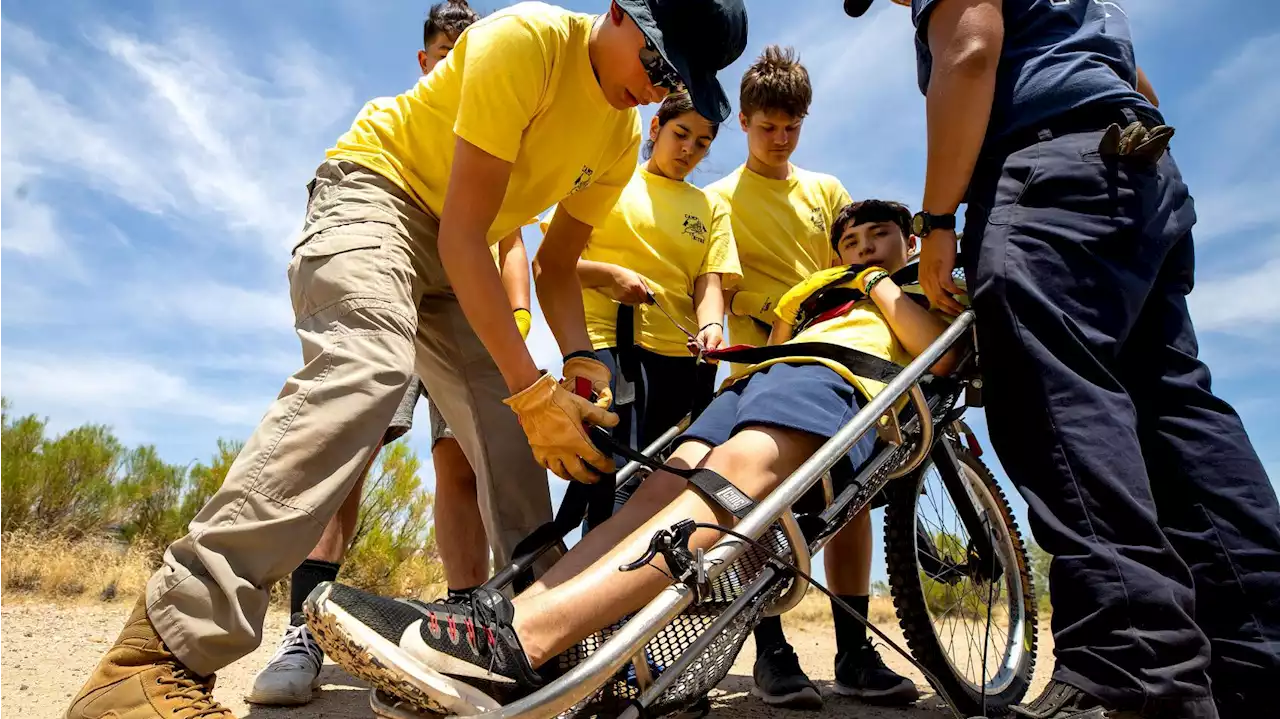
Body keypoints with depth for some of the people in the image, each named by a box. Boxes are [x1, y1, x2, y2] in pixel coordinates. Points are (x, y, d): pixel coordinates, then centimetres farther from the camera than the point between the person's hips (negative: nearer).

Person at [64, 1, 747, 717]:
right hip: (375, 190, -7)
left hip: (457, 258, 8)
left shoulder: (623, 138, 2)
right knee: (369, 365, -35)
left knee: (514, 438, -5)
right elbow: (463, 233, -28)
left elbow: (557, 264, 5)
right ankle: (160, 652, -35)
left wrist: (578, 360, -15)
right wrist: (532, 388, -33)